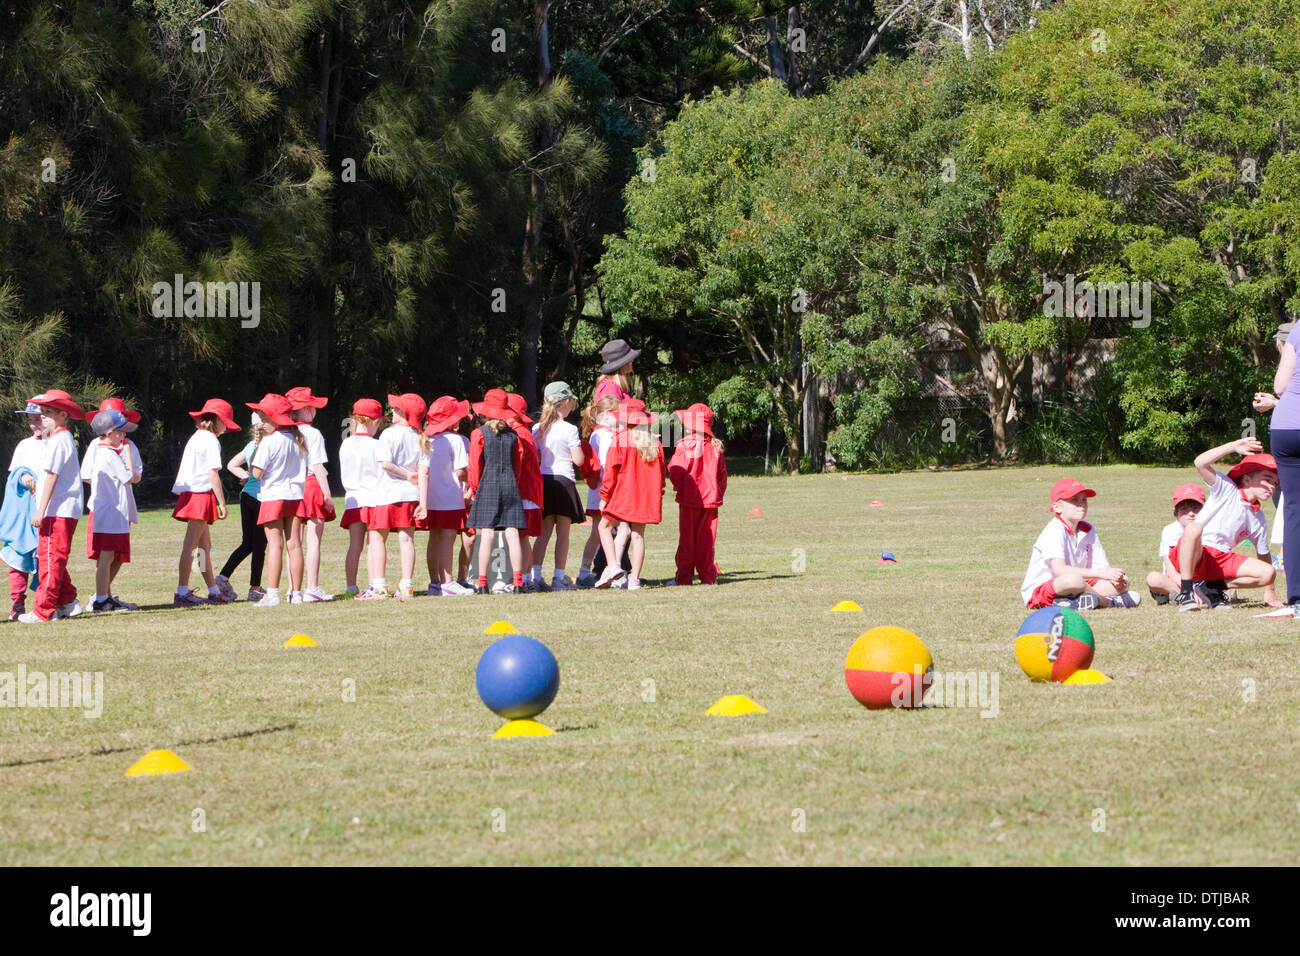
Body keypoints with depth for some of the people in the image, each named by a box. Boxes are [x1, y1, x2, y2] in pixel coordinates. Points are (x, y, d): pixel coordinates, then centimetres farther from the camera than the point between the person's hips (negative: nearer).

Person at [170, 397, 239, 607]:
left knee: (204, 545, 13)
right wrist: (222, 502, -11)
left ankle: (214, 591, 18)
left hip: (190, 493, 10)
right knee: (192, 544, -10)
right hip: (201, 494, -10)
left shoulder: (195, 438, 19)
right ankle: (182, 593, -13)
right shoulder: (211, 441, -9)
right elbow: (213, 474, -14)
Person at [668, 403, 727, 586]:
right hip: (710, 498, 5)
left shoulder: (686, 444, -12)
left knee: (687, 538, 2)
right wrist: (718, 493, 16)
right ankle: (708, 576, 10)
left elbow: (676, 470, -15)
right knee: (706, 538, 9)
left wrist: (679, 486, 2)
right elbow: (722, 473, 9)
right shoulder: (715, 447, 5)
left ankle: (684, 576, 5)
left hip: (689, 498, -5)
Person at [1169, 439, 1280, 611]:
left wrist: (1269, 593, 19)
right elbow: (1200, 463, -16)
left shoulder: (1259, 521, 14)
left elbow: (1263, 556, 21)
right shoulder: (1227, 489, -1)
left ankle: (1213, 587, 2)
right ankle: (1185, 594, -31)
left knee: (1268, 573, -13)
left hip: (1221, 561, 5)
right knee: (1193, 528, -40)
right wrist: (1233, 447, -22)